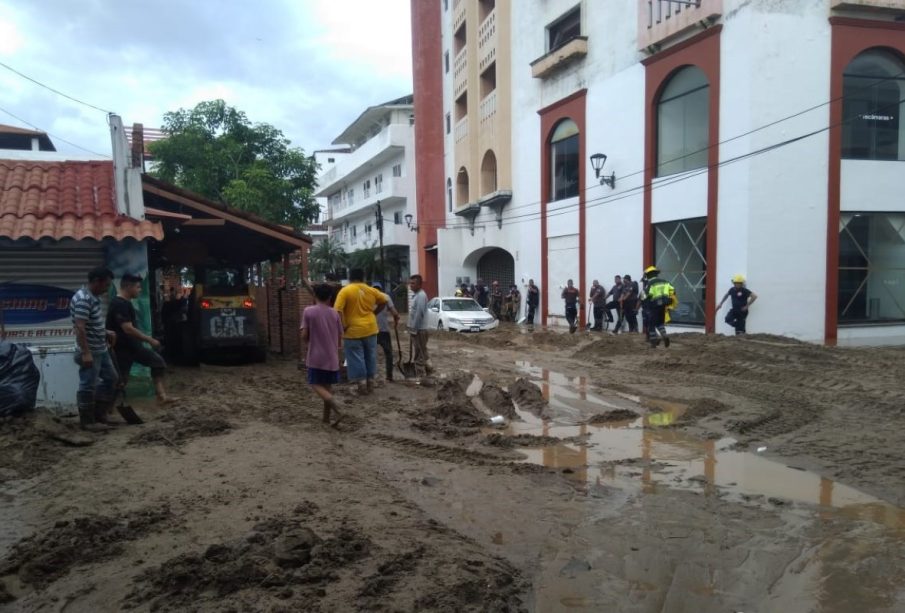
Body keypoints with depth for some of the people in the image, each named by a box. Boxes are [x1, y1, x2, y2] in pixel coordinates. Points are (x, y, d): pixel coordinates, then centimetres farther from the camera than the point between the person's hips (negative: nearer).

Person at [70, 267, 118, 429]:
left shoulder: (94, 297, 11)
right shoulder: (83, 299, -20)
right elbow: (80, 328, -26)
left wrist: (106, 332, 12)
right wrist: (85, 352, -28)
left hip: (101, 350, 10)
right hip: (90, 352, -10)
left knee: (111, 378, 17)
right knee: (88, 386, 0)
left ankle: (99, 413, 27)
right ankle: (87, 420, 11)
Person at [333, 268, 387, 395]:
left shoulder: (345, 291, -9)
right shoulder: (371, 290, 4)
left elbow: (338, 310, -18)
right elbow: (384, 301, 16)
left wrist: (343, 326, -11)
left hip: (353, 331, -4)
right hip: (370, 329, 4)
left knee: (356, 359, 4)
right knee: (370, 356, 15)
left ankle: (362, 384, 4)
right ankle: (370, 383, 21)